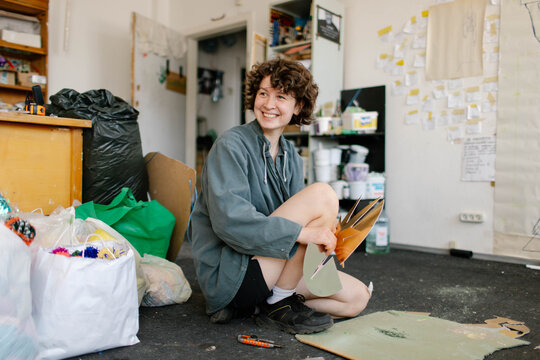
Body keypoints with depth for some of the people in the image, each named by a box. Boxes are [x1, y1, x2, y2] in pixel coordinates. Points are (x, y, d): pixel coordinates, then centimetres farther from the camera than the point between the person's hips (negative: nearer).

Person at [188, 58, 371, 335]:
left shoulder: (291, 156, 11)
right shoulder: (231, 145, -12)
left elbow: (294, 218, 14)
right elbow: (229, 221, -25)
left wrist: (326, 234, -8)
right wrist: (303, 233, -30)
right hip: (227, 276, -8)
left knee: (358, 297, 1)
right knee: (322, 193, -21)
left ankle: (265, 302, 3)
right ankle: (279, 304, -11)